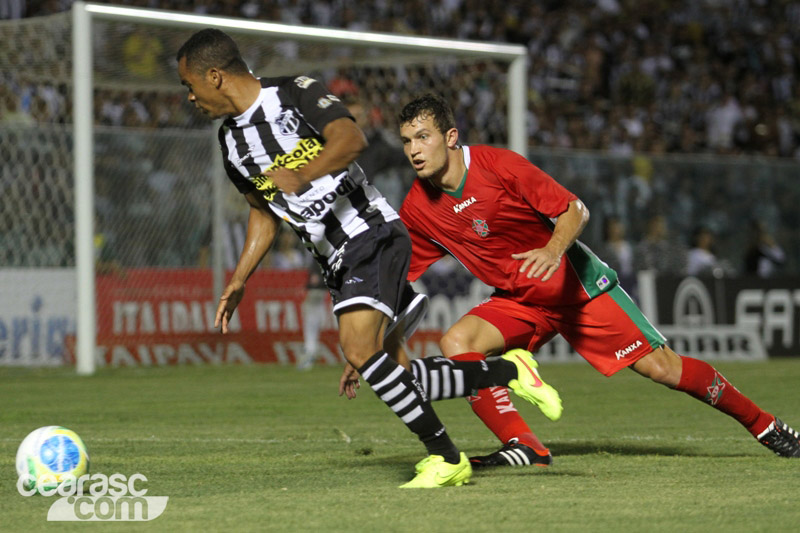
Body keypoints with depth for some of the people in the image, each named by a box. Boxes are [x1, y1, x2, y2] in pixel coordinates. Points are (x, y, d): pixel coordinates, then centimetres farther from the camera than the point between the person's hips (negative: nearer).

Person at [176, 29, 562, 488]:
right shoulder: (232, 144, 13)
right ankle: (508, 372, 12)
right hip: (338, 262, 8)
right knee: (396, 376, -1)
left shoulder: (296, 93, -10)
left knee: (360, 351, -24)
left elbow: (351, 139, -26)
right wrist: (239, 282, 16)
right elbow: (264, 213, 25)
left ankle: (445, 457, -17)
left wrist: (303, 175, -42)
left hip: (372, 236, -8)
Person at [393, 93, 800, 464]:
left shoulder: (498, 165, -21)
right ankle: (523, 447, -20)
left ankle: (763, 425, 10)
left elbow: (575, 210, -18)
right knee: (456, 343, -23)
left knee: (660, 367, -7)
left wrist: (553, 250, -38)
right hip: (518, 302, 4)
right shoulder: (415, 211, -9)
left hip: (579, 287, -4)